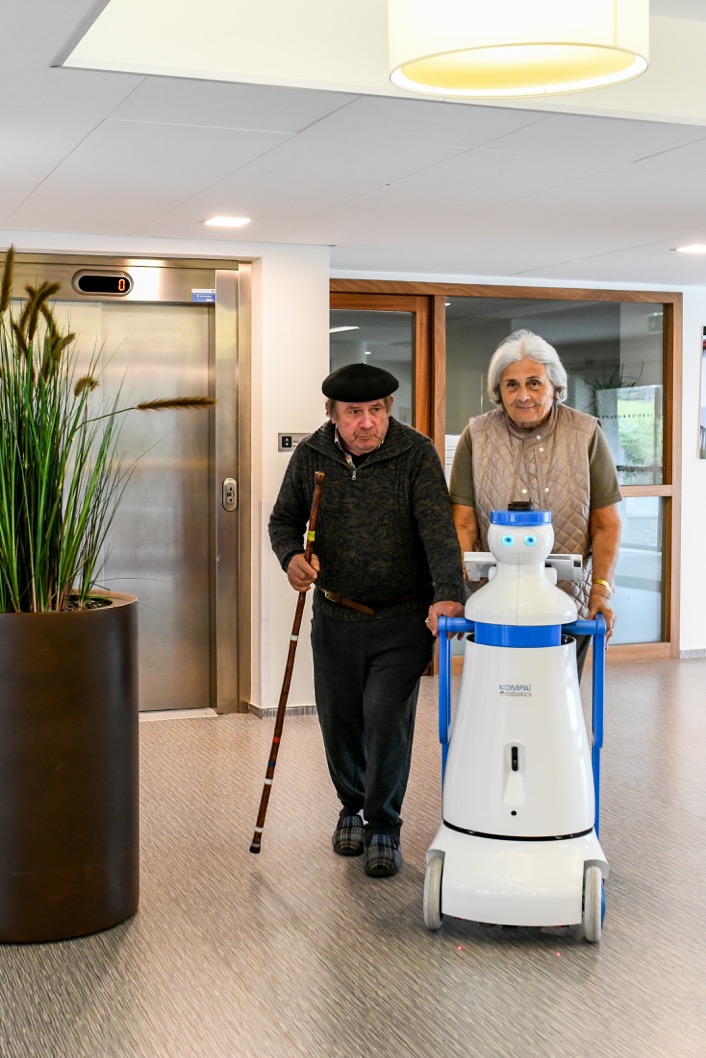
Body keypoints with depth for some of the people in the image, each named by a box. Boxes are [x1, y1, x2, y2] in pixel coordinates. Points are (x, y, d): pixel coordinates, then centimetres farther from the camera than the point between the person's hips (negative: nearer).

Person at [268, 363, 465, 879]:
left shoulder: (416, 454, -12)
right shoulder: (310, 456, -1)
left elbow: (438, 529, -21)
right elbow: (284, 519, 10)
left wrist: (448, 594, -36)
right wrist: (291, 555, -14)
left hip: (402, 620, -3)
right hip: (334, 617, 4)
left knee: (387, 721, -6)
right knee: (339, 720, 11)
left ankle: (384, 829, 13)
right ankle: (353, 807, 37)